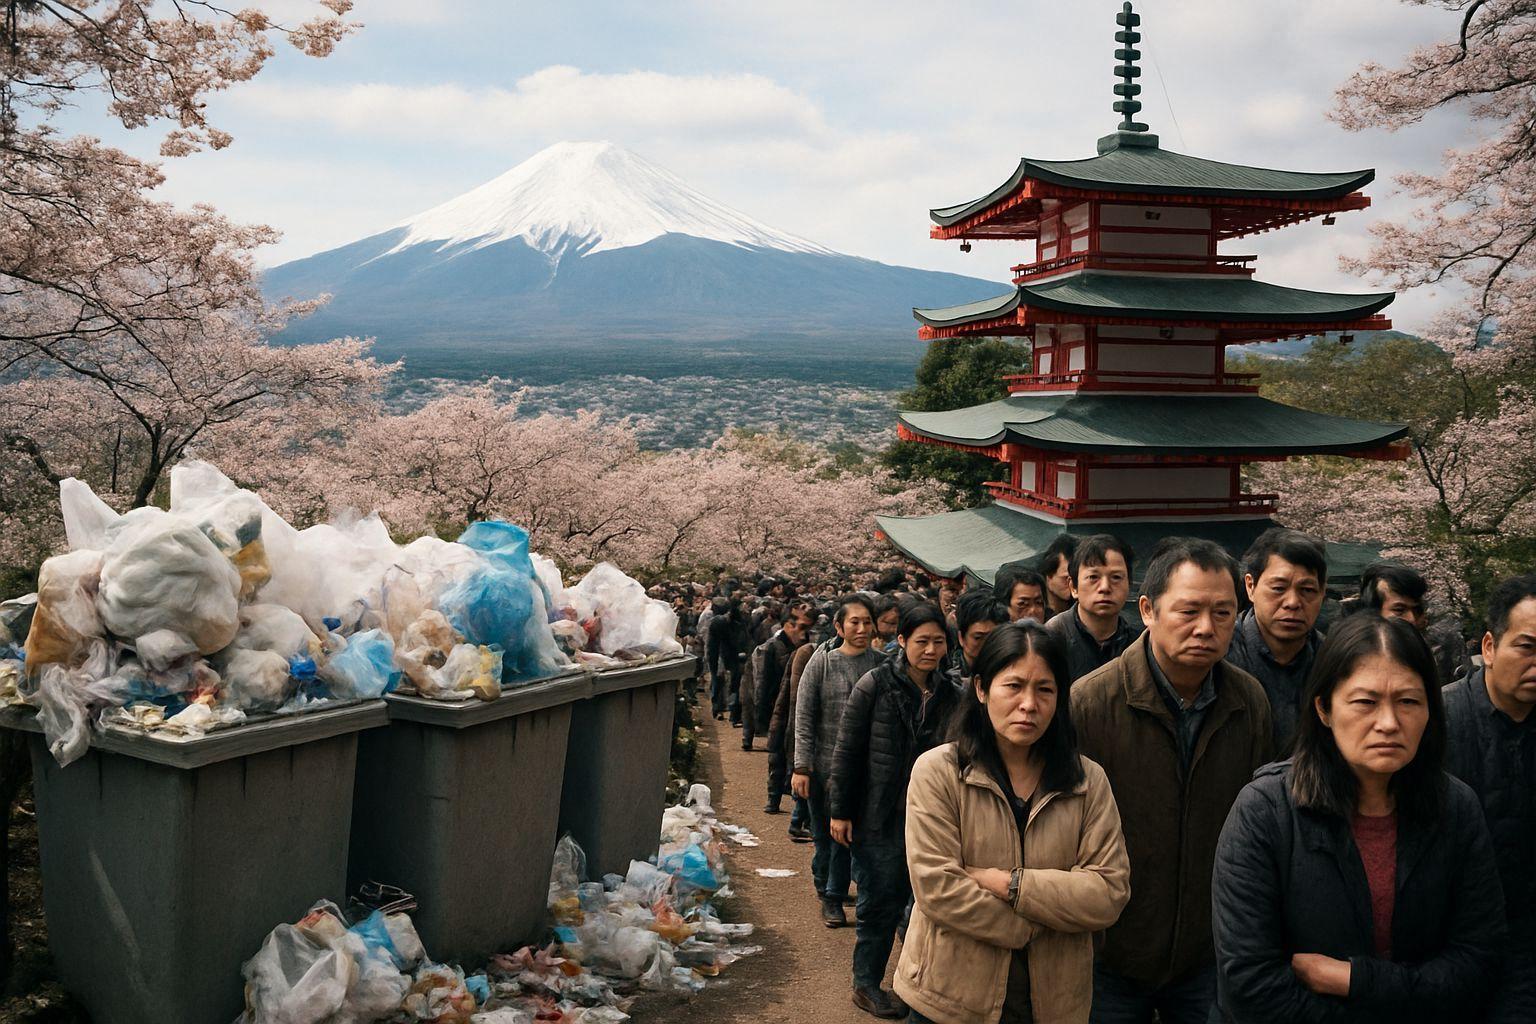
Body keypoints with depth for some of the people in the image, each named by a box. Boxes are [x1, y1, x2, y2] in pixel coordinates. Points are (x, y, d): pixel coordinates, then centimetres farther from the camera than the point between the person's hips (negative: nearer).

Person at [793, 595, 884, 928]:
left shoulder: (881, 663, 0)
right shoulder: (822, 661, -3)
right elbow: (804, 716, -4)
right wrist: (801, 767, -8)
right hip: (825, 764, -1)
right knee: (826, 834, 9)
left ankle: (833, 896, 22)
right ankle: (829, 892, 31)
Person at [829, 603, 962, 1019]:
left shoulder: (950, 695, 4)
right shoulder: (874, 685, -9)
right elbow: (847, 751, -7)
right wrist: (840, 811, -8)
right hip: (878, 817, -4)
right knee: (880, 901, 4)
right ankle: (866, 983, 20)